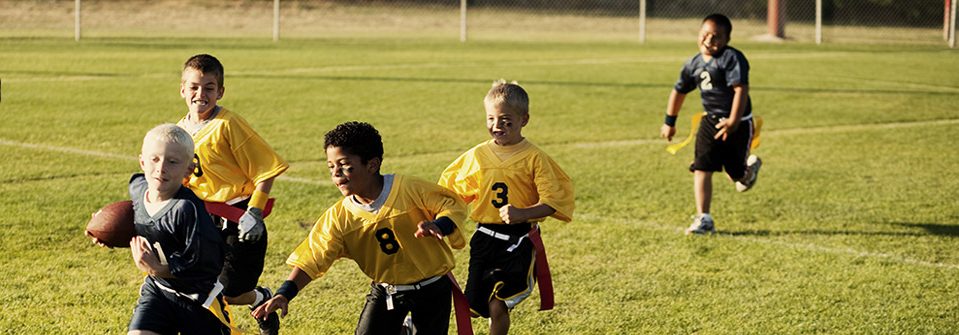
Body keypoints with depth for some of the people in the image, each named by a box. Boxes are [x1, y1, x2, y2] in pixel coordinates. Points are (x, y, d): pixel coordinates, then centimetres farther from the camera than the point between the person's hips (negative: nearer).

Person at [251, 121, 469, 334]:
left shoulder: (409, 189, -17)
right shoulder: (338, 218, -11)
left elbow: (453, 204, -9)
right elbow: (312, 258, -15)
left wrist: (438, 225, -32)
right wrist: (284, 294, -28)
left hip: (432, 287, -2)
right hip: (385, 291, 2)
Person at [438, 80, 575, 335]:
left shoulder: (534, 158, -9)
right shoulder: (477, 156, 2)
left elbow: (553, 201, -12)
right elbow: (450, 192, 12)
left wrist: (522, 213, -27)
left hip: (520, 239, -4)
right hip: (485, 237, 4)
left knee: (498, 306, -10)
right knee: (474, 308, 8)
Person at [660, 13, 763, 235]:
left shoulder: (732, 58, -17)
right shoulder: (694, 64, 4)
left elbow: (741, 89, -25)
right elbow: (679, 91, 19)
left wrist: (733, 121, -33)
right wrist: (669, 122, 25)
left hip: (737, 124, -5)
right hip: (711, 122, 5)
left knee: (736, 174, 5)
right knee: (701, 169, -8)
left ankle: (750, 165, 44)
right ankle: (703, 219, -5)